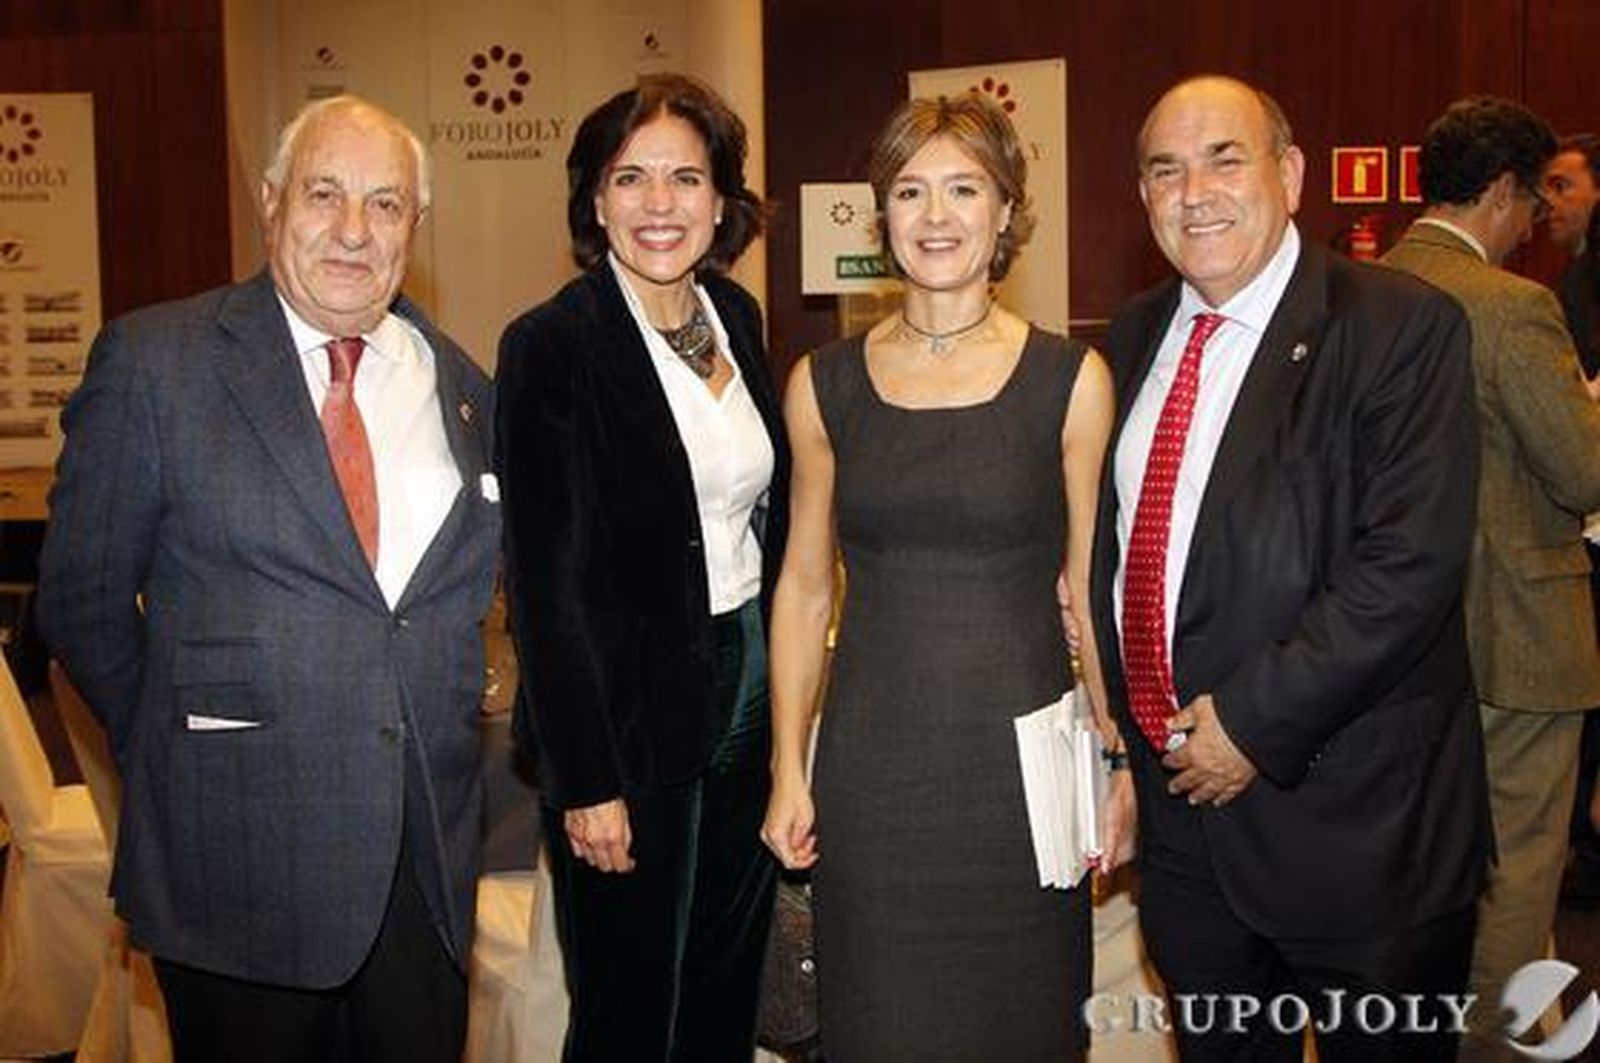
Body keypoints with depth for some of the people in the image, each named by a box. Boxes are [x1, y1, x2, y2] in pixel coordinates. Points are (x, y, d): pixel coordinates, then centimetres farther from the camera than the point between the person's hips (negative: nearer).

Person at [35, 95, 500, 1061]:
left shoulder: (458, 383, 7)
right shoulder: (154, 359, -5)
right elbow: (83, 598, 1)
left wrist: (444, 725, 8)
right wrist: (178, 748, 5)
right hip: (240, 857, -3)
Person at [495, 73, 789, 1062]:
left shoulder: (735, 315, 5)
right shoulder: (552, 347, -15)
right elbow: (548, 583, -16)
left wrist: (781, 690, 11)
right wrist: (588, 783, -17)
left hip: (748, 694, 7)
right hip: (631, 721, -6)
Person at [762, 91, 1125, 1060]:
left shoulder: (1071, 380, -2)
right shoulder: (825, 385, 3)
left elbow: (1091, 589, 2)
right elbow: (805, 586, 7)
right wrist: (789, 768, 4)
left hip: (1022, 763, -1)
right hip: (872, 770, 1)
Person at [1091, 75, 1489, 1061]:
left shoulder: (1402, 327, -13)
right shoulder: (1136, 335, 8)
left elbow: (1409, 564, -20)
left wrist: (1255, 721, -19)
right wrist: (1123, 723, 4)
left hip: (1349, 820, -5)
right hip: (1181, 795, 6)